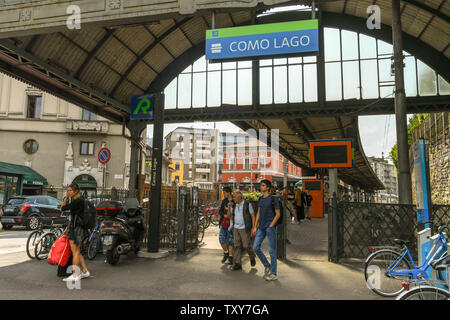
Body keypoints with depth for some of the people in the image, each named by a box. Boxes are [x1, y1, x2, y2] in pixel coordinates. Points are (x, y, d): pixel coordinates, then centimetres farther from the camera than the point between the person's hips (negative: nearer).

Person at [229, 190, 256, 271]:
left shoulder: (248, 204, -8)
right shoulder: (234, 206, 7)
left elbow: (253, 216, -6)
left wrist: (253, 228, -11)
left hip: (245, 229, -5)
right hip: (236, 228, 5)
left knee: (247, 245, -3)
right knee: (237, 246, 1)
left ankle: (252, 257, 27)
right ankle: (237, 264, 4)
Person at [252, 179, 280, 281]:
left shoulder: (273, 199, -7)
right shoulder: (261, 199, 12)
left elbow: (278, 214, -6)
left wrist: (271, 226, -12)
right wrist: (255, 227, 13)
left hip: (270, 227, -7)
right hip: (261, 227, 7)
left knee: (272, 250, 0)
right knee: (256, 247, 3)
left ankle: (273, 273, 11)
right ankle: (267, 266, 22)